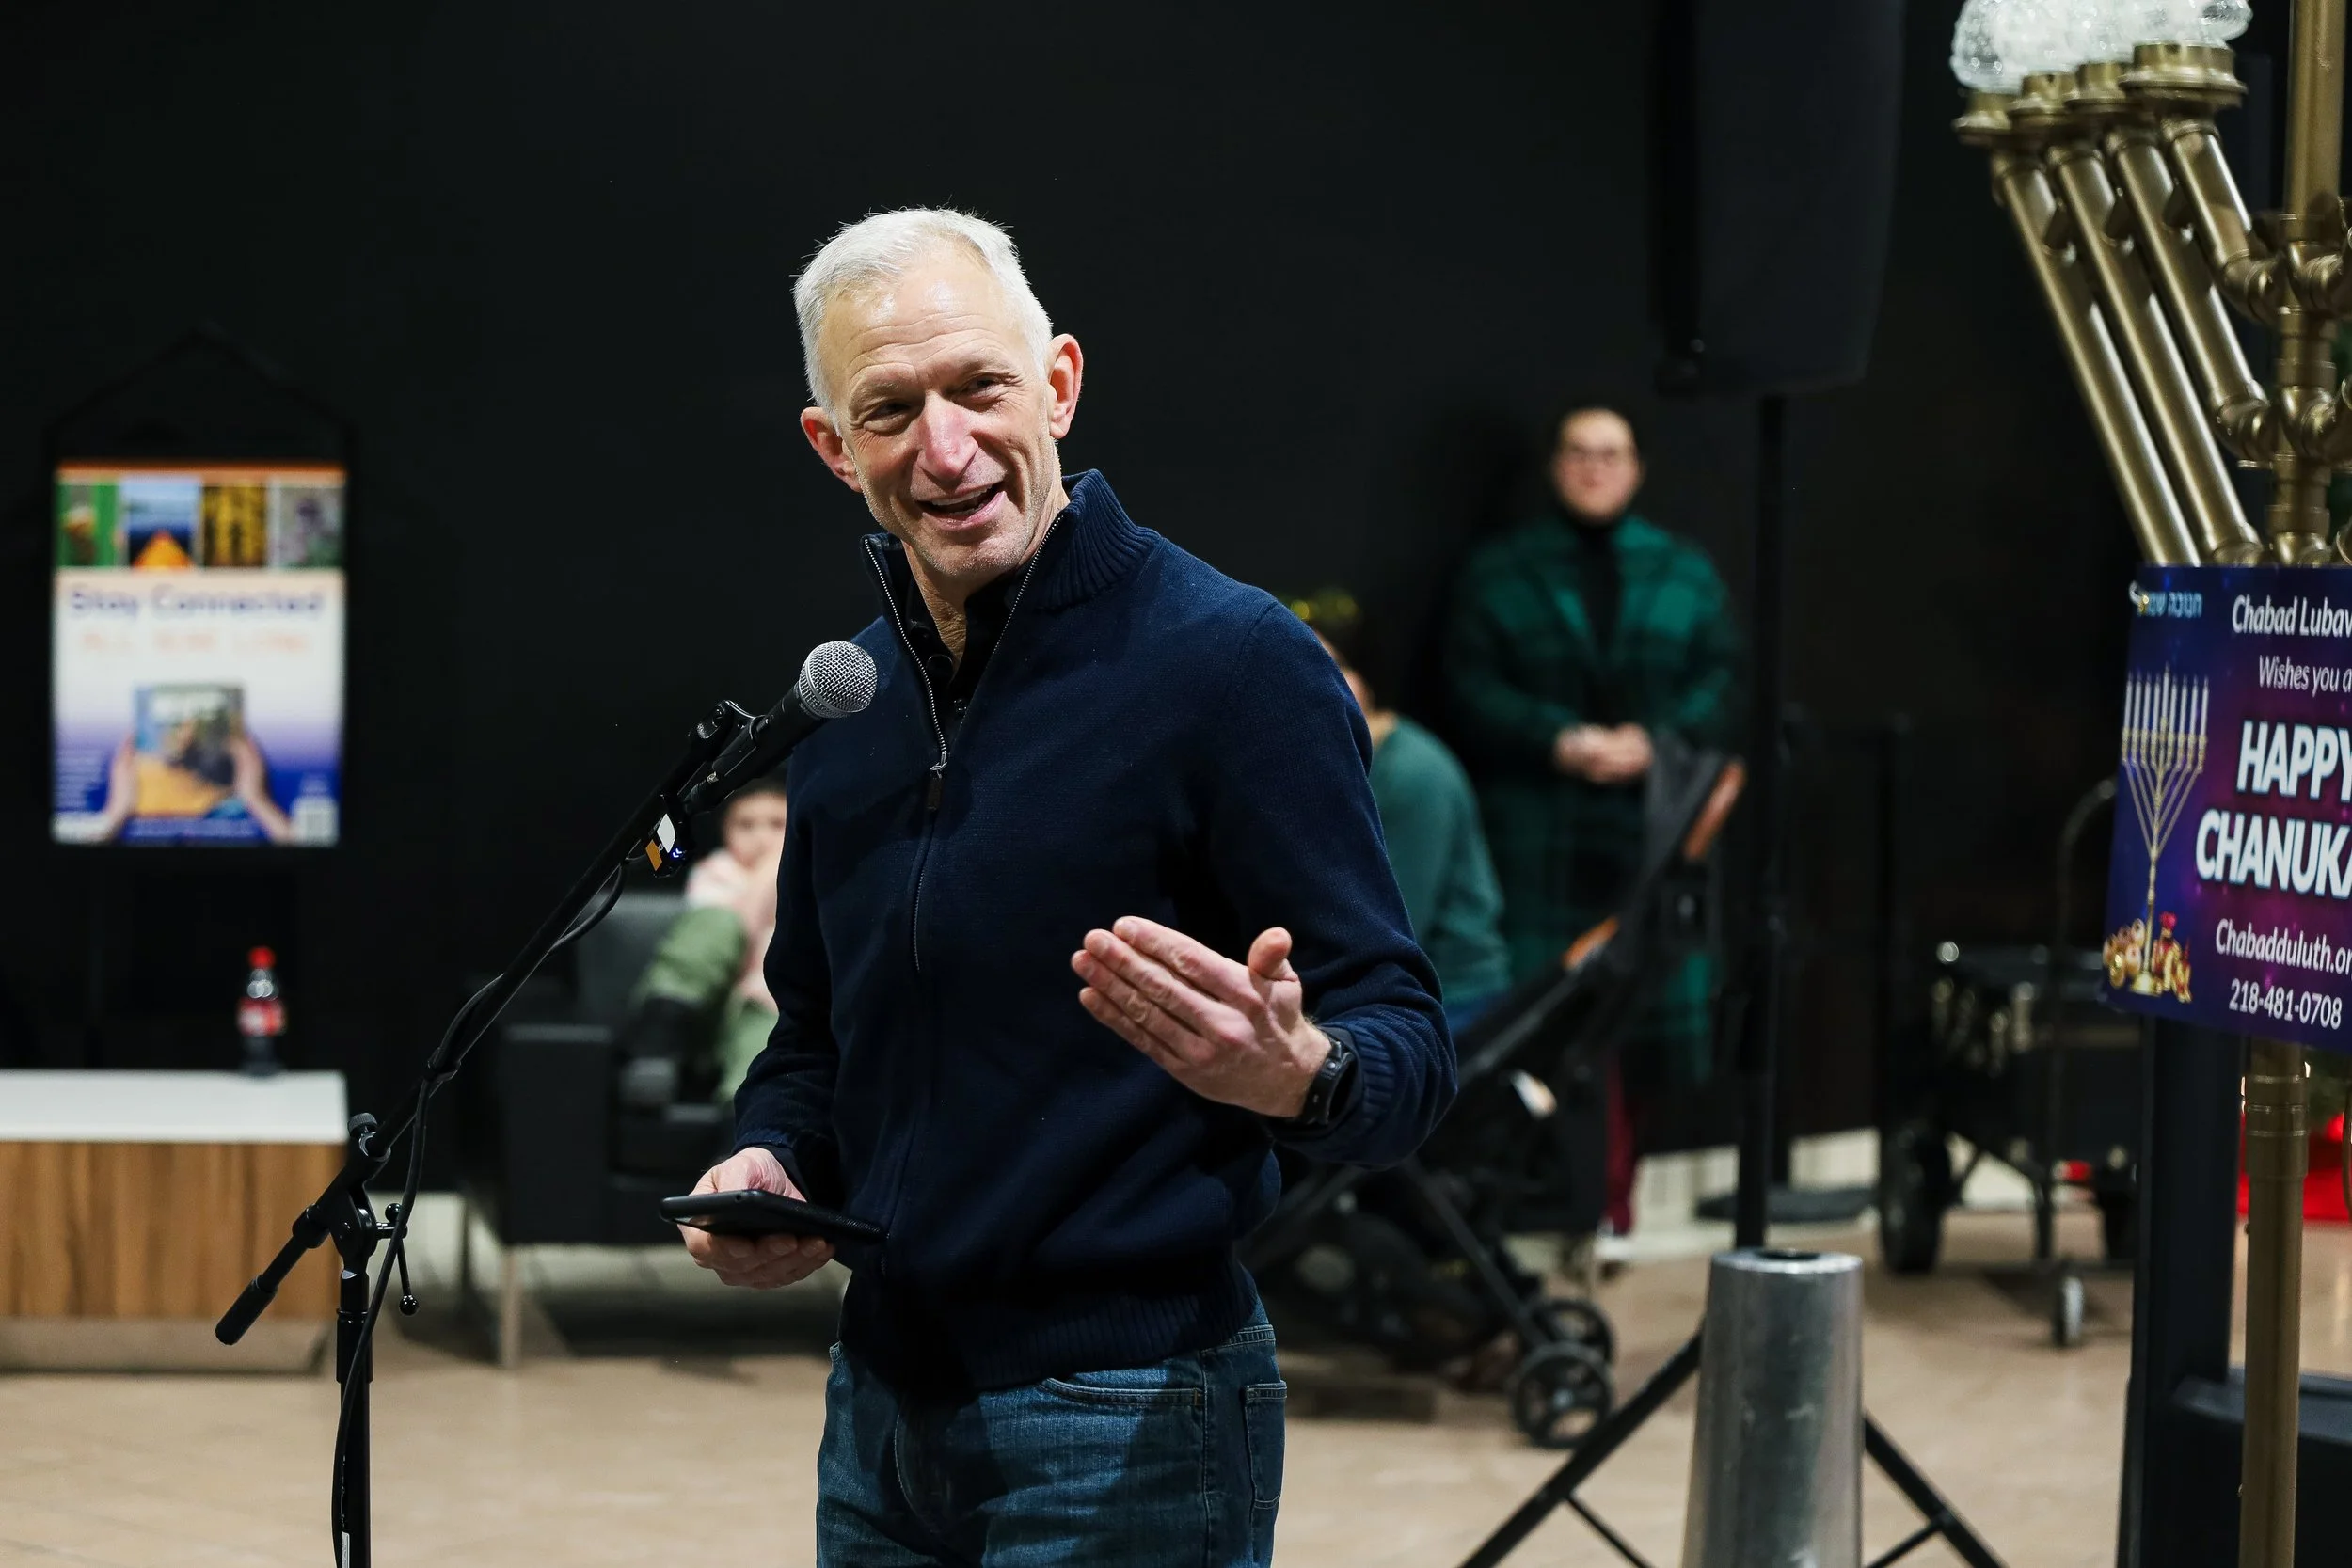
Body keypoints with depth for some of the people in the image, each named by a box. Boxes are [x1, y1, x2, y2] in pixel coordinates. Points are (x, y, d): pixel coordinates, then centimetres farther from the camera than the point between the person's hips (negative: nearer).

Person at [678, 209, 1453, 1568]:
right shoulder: (850, 701, 8)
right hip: (882, 1406, 7)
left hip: (1126, 1438, -6)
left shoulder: (1235, 664, -12)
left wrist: (1297, 1076, -35)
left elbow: (1408, 1047, -13)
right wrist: (770, 1163, 0)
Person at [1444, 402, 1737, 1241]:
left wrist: (1654, 740, -11)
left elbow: (1721, 683, 7)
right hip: (1539, 837, -2)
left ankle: (1612, 1197, 8)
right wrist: (1560, 740, -14)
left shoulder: (1683, 574, 15)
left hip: (1654, 822, 2)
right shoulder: (1499, 574, 10)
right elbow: (1475, 691, 1)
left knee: (1643, 1016, 0)